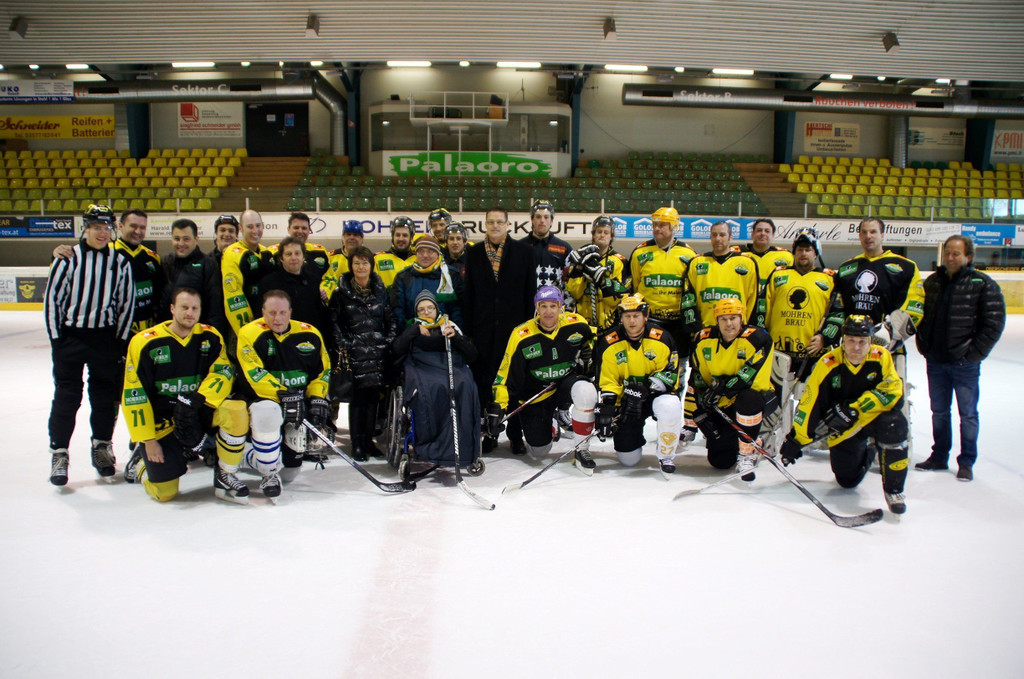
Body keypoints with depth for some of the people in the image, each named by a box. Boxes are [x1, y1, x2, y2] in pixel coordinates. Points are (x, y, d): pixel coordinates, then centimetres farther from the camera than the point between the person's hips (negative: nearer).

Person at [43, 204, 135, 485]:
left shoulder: (120, 262, 3)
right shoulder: (68, 258, -4)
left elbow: (126, 302, 6)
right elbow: (52, 298, -2)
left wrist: (121, 339, 1)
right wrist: (56, 337, -5)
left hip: (105, 337, 2)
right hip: (70, 335, -2)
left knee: (105, 395, 8)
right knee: (66, 395, -1)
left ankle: (102, 446, 23)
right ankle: (59, 452, 9)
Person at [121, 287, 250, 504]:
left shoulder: (210, 337, -2)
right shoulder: (145, 342, -12)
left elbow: (223, 374, -11)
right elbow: (133, 396, -10)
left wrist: (198, 398, -31)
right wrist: (148, 440, -12)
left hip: (198, 414, 2)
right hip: (161, 420, -2)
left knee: (235, 411, -30)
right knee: (164, 493, -7)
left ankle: (225, 478, -11)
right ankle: (140, 461, 29)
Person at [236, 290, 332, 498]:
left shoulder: (309, 334, 0)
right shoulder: (250, 334, -11)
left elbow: (322, 369, 7)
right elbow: (254, 374, -21)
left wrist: (318, 398, -7)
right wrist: (284, 395, -31)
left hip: (300, 401, 5)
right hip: (264, 398, -4)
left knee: (293, 460, 10)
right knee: (267, 412, -40)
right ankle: (269, 473, -21)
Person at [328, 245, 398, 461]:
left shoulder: (381, 290, 11)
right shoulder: (342, 292, 3)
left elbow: (391, 319, 14)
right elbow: (334, 322, 3)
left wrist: (389, 341, 3)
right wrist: (342, 346, -6)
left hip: (377, 352, 3)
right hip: (354, 352, -3)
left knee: (374, 397, 5)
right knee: (357, 398, -4)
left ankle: (368, 441, 16)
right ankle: (357, 445, 4)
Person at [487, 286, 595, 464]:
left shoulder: (577, 324, -14)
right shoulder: (522, 336, -21)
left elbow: (594, 340, 9)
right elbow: (506, 373, -18)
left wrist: (587, 354, -10)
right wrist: (497, 407, -25)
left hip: (568, 377, 2)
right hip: (536, 391, -2)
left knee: (586, 392, -33)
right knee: (540, 450, 1)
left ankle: (582, 450, -14)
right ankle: (516, 424, 36)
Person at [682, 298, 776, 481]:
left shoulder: (756, 338, -17)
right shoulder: (704, 340, -5)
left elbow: (753, 374, -28)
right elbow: (696, 382, -2)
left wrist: (724, 388, -34)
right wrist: (690, 423, -5)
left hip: (754, 396, -4)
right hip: (723, 404, 4)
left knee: (748, 398, -41)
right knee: (719, 461, -1)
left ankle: (747, 454, -23)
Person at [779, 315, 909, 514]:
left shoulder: (882, 358, -15)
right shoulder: (828, 364, -16)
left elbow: (892, 393, -22)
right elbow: (810, 404, -14)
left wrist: (853, 410, -28)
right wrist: (796, 439, -13)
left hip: (875, 416, -1)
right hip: (843, 429, 1)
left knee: (894, 424, -35)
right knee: (847, 480, 2)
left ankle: (893, 489, -15)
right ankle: (866, 450, 38)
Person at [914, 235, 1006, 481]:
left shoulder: (983, 285, -7)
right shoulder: (932, 282, 8)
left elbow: (994, 324, -10)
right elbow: (921, 316, 15)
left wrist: (973, 354, -13)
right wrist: (924, 346, 5)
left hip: (965, 363, -5)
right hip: (935, 361, 5)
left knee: (968, 414, 5)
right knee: (939, 411, 15)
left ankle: (966, 462, 16)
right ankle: (939, 456, 27)